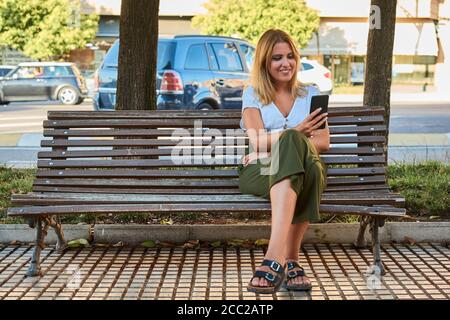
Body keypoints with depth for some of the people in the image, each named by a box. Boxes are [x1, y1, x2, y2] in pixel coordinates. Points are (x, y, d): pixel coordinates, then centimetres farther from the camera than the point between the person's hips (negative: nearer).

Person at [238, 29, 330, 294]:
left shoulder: (310, 94, 20)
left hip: (306, 169, 2)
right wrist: (295, 133, -18)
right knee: (292, 139, -37)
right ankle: (290, 261, -46)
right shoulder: (253, 94, 14)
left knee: (292, 142, -37)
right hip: (261, 171, -2)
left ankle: (277, 257, -40)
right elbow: (257, 141, -3)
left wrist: (293, 140, -11)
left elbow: (324, 142, 7)